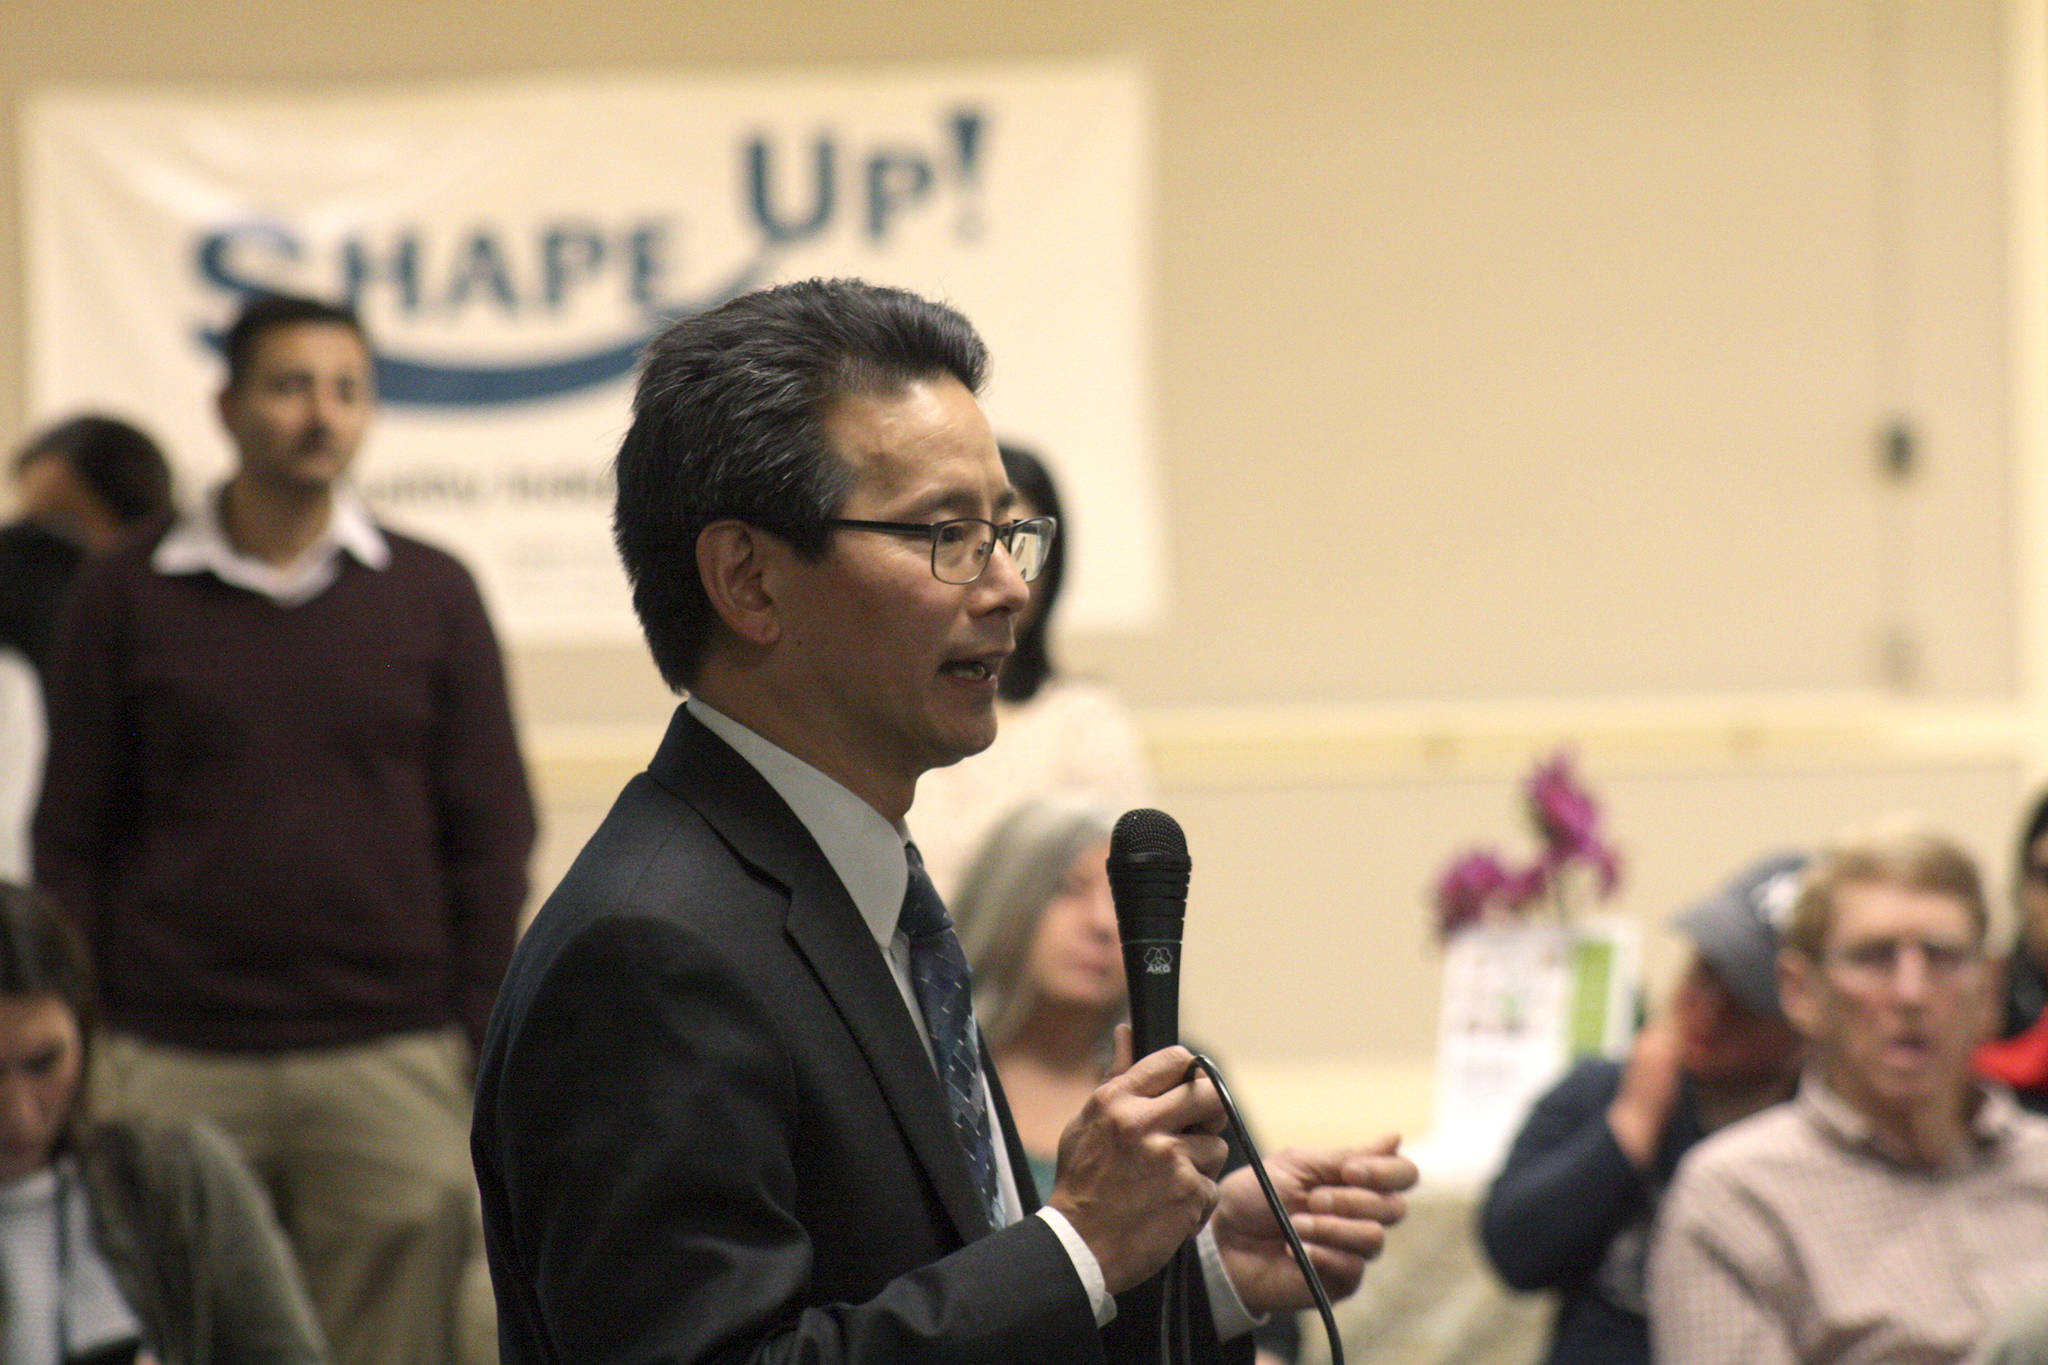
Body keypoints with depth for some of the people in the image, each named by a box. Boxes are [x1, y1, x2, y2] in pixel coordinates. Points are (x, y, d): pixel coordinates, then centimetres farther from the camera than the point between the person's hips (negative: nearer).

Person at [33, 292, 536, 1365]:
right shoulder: (127, 598, 6)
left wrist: (484, 1039, 2)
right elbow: (71, 835, 8)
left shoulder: (431, 594, 8)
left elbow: (491, 832, 8)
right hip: (174, 1065, 0)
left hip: (390, 1063, 0)